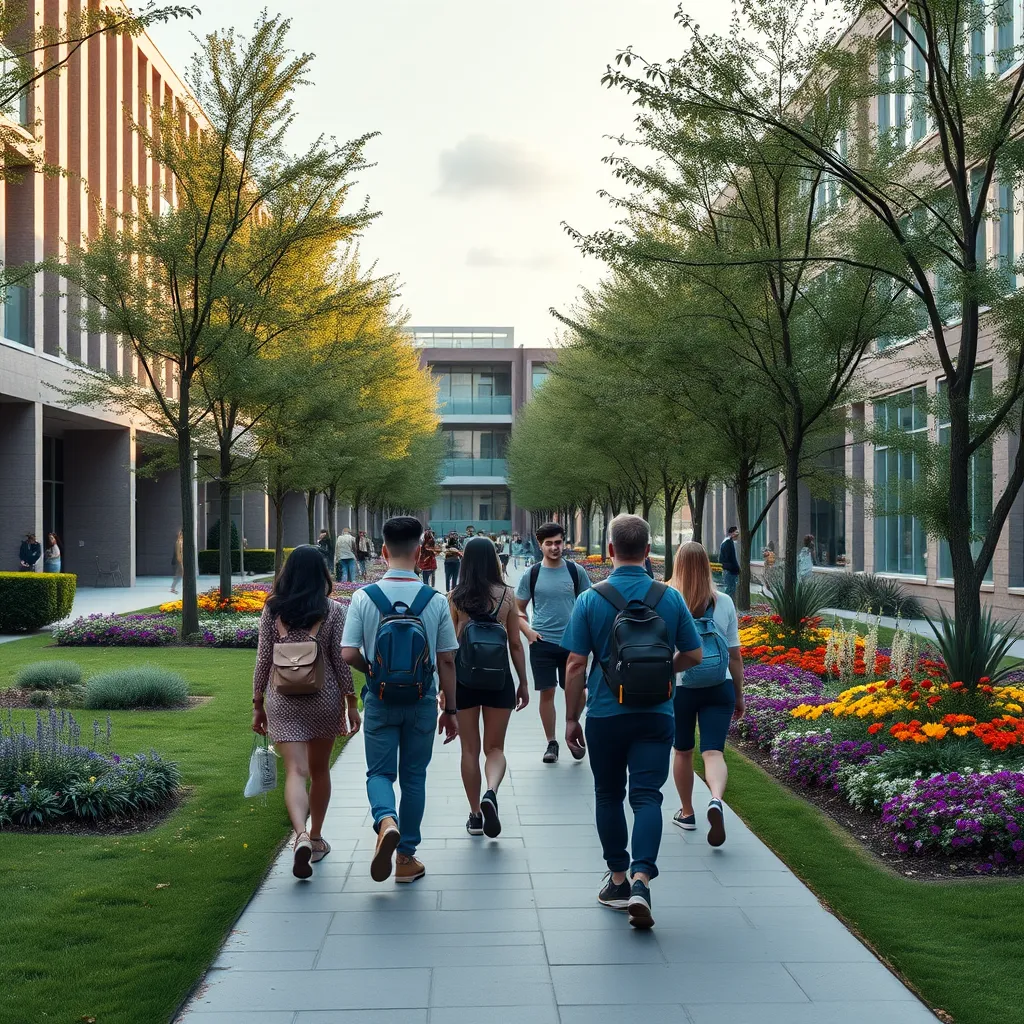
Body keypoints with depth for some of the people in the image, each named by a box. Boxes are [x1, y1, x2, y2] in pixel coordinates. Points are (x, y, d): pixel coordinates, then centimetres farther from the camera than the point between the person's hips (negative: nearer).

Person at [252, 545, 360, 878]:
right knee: (319, 770, 17)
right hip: (324, 698, 0)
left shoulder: (272, 610, -2)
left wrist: (258, 704, 9)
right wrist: (351, 703, 3)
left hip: (283, 701, 0)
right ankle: (316, 838, 29)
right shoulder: (333, 611, -5)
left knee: (295, 771, -5)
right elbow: (341, 660, -4)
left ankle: (301, 835, -27)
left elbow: (263, 660, 0)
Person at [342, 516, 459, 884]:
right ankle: (407, 858, 19)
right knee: (414, 777, 13)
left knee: (380, 772, 12)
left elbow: (349, 654, -13)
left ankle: (386, 820, -18)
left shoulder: (364, 598, -10)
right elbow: (447, 661, -4)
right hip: (423, 702, 1)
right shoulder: (436, 601, -9)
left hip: (379, 701, -1)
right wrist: (450, 709, 6)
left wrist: (373, 671, 9)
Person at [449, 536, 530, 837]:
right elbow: (515, 644, 0)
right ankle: (491, 793, -16)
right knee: (495, 747, 11)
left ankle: (475, 814, 16)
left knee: (470, 749, 12)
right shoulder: (506, 595, -3)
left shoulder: (455, 597, -3)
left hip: (463, 679, 0)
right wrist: (523, 682, 9)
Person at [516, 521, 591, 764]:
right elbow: (518, 609, 9)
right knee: (547, 693, 3)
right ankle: (551, 743, 15)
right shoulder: (531, 575, 2)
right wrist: (528, 630, -7)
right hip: (542, 643, 0)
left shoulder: (576, 571, 2)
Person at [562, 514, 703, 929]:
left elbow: (576, 665, -6)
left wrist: (571, 719, 3)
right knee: (647, 796, 0)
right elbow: (693, 655, 6)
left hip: (605, 713, 0)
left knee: (609, 796, 14)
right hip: (655, 715, 1)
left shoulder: (590, 600, -8)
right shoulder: (670, 598, -2)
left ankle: (618, 880, 23)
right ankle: (640, 880, -17)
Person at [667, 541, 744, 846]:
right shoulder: (724, 603, -1)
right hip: (719, 687, 1)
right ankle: (716, 801, -31)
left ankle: (687, 813, 30)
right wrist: (739, 695, 13)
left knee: (682, 752, 17)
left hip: (678, 688, 0)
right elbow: (735, 655, 2)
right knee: (713, 752, -3)